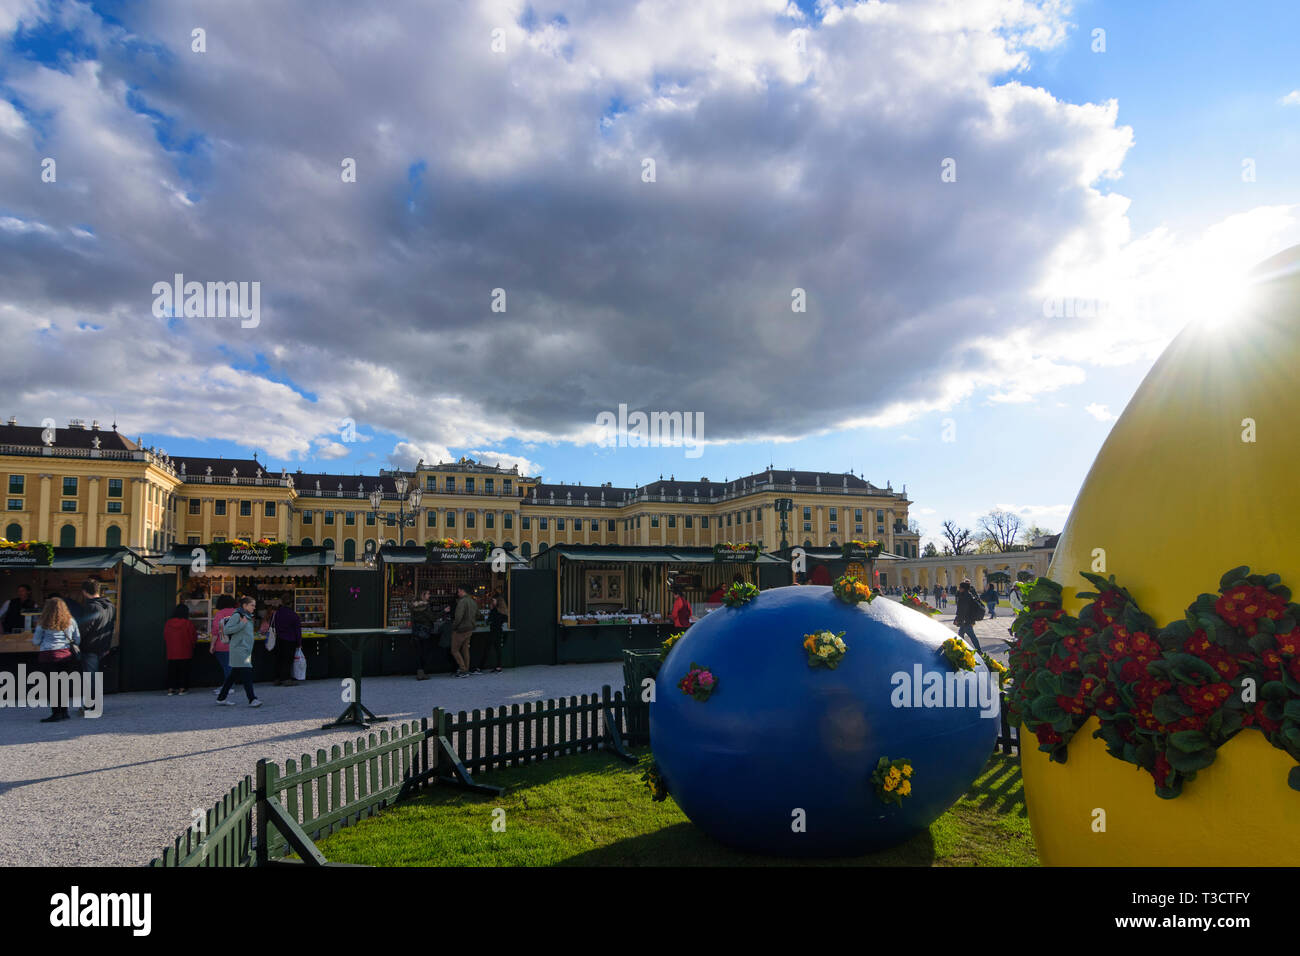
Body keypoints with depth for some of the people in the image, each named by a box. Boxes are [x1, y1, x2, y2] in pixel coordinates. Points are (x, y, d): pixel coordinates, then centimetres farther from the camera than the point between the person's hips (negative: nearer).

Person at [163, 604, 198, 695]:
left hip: (171, 653, 3)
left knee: (171, 670, 11)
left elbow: (164, 638, 8)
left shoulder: (168, 623, -2)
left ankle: (170, 689, 12)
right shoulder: (188, 623, -13)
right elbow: (193, 639, -7)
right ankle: (182, 689, 7)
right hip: (185, 653, -3)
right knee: (184, 670, 6)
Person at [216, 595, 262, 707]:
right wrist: (241, 624, -18)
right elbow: (226, 630, -15)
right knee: (247, 674, -12)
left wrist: (252, 622, 11)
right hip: (239, 649, -9)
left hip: (246, 650, 9)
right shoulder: (237, 615, -10)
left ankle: (221, 698, 22)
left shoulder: (249, 617, 16)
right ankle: (252, 699, -14)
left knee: (234, 675, 13)